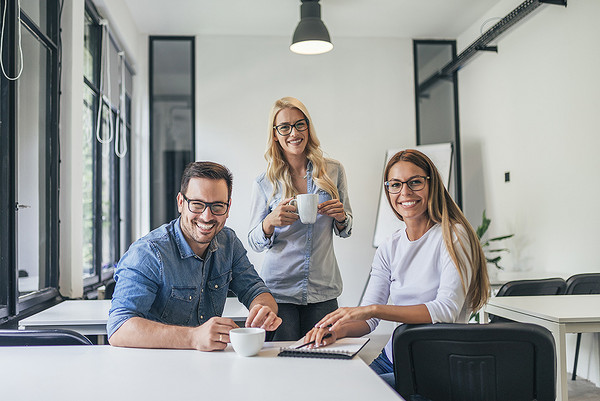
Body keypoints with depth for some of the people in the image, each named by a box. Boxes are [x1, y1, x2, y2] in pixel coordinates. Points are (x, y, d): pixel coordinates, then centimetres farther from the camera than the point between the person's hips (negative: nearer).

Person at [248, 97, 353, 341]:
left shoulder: (333, 171, 3)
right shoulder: (264, 183, -1)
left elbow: (345, 231, 12)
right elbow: (255, 243, 3)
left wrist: (341, 217, -11)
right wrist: (270, 222, -18)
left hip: (322, 290, 2)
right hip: (278, 291, -1)